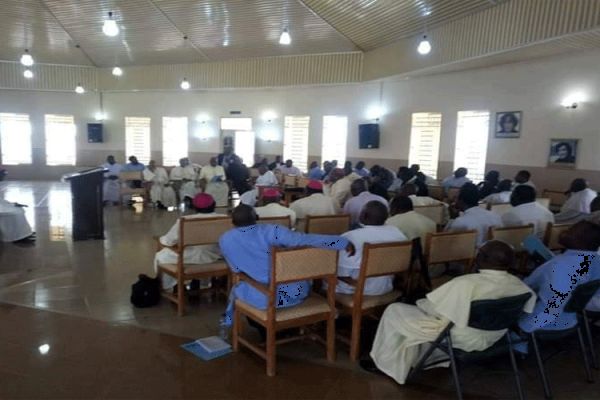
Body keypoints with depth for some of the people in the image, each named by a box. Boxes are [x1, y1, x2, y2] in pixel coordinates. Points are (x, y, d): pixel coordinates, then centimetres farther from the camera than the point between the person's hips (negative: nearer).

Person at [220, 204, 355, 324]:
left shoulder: (225, 240, -3)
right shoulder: (271, 231, -10)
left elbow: (236, 269, 9)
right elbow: (307, 239, -18)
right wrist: (344, 242, -12)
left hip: (264, 299, 1)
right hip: (297, 293, 0)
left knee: (236, 289, 32)